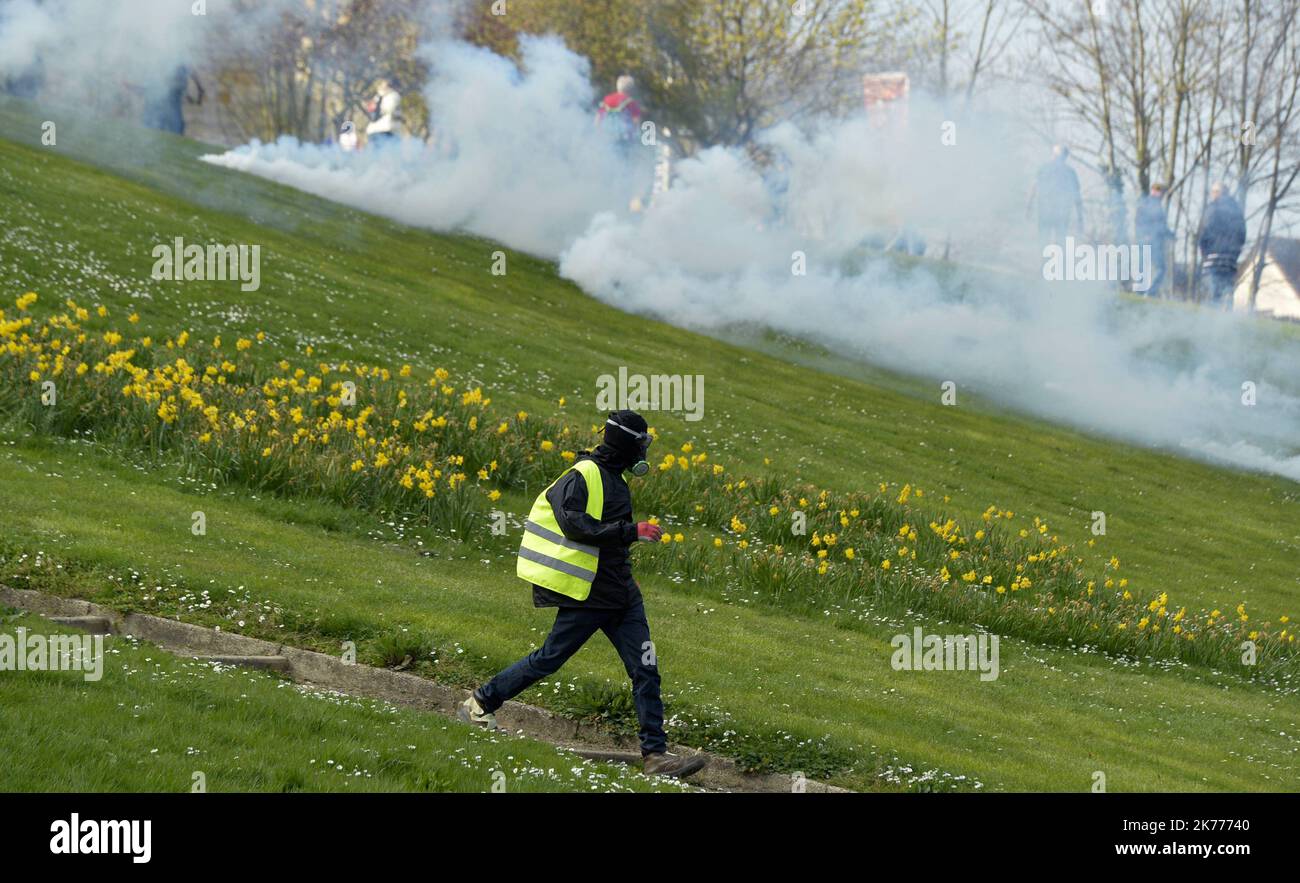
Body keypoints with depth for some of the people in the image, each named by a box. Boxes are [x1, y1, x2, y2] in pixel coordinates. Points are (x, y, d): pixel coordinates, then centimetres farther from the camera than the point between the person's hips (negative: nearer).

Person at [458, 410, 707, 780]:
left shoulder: (612, 477, 14)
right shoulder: (583, 476, -15)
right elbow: (575, 525, -28)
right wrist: (632, 531, -30)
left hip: (622, 593, 9)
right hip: (589, 594, -9)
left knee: (645, 669, 0)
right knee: (550, 658, 4)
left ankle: (656, 753, 0)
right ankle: (480, 703, 23)